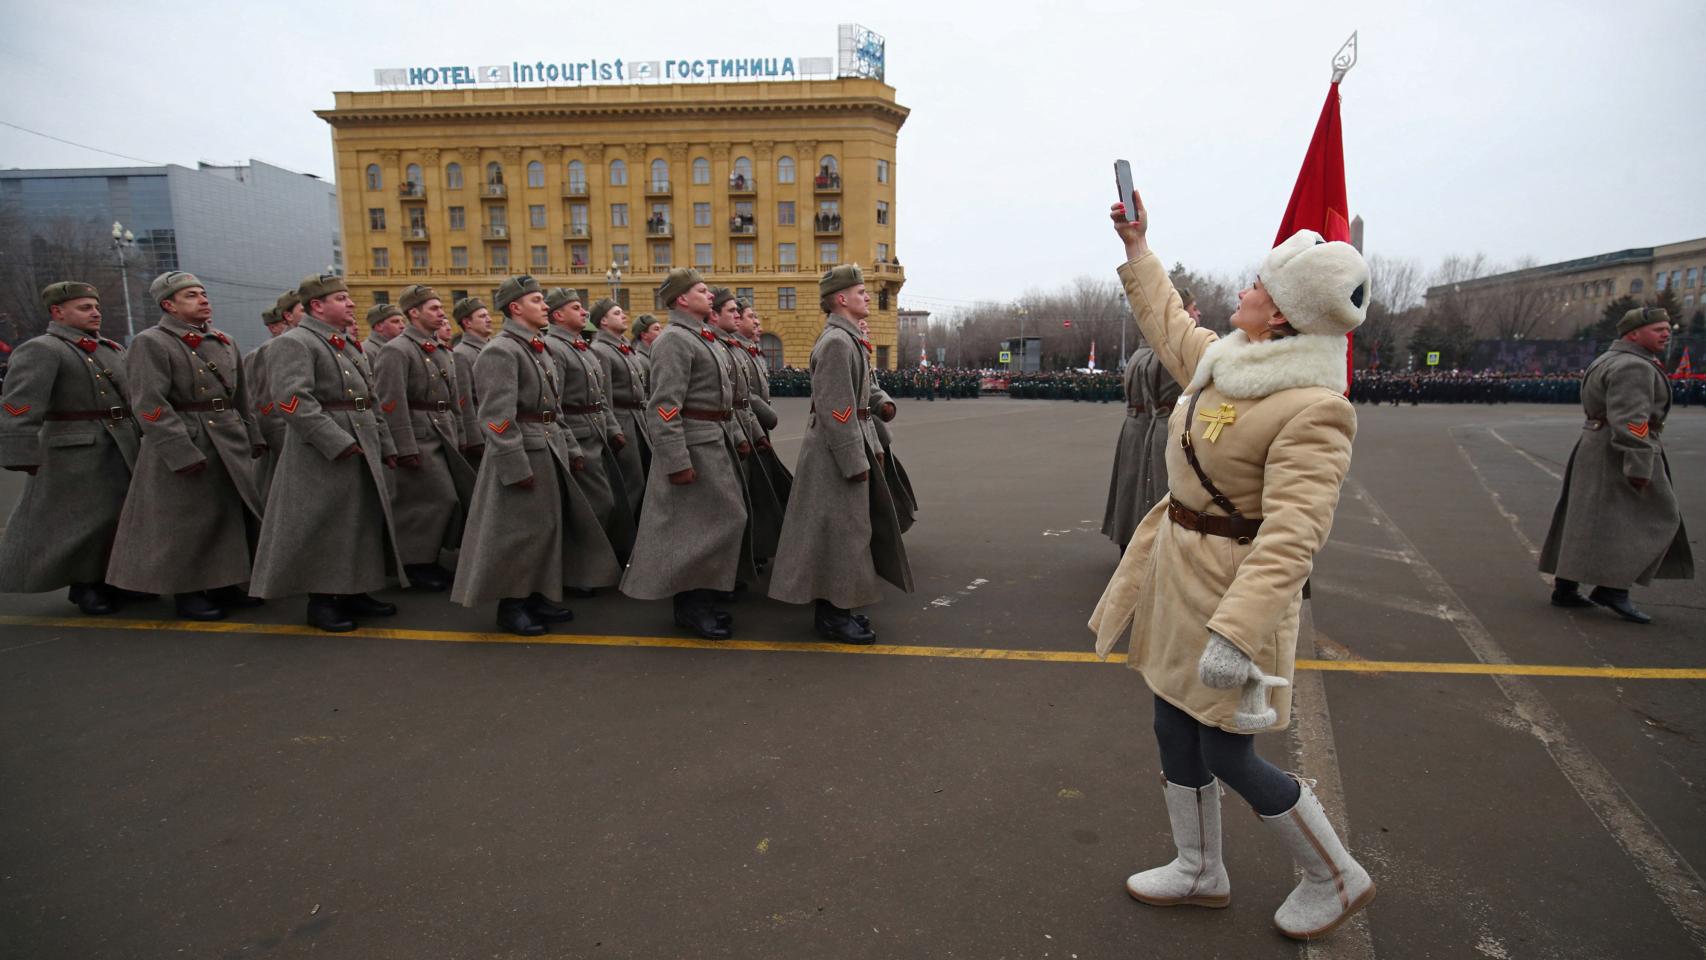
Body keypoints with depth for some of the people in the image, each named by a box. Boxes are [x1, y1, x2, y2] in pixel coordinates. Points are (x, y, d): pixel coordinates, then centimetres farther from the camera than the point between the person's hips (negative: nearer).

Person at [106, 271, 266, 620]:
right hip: (184, 445, -7)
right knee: (184, 523, 2)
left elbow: (241, 397, 19)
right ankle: (187, 594, 14)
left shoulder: (224, 342, 14)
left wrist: (253, 437, 13)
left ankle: (225, 586, 23)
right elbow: (150, 405, -15)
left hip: (232, 444, 7)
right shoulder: (150, 343, -8)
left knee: (233, 516, 11)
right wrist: (183, 453, -21)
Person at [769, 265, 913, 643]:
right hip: (835, 451, -10)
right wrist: (855, 462, -21)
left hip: (852, 444, 10)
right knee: (839, 528, -3)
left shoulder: (849, 339, 16)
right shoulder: (837, 342, -16)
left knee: (849, 527, 15)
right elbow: (835, 409, -22)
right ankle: (831, 616, 6)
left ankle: (836, 607, 26)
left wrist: (872, 447, 18)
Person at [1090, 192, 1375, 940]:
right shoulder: (1223, 360, 2)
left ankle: (1337, 880, 32)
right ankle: (1200, 872, 39)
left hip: (1232, 588, -9)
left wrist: (1235, 633, -38)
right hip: (1180, 573, 9)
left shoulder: (1314, 409, -24)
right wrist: (1137, 249, 30)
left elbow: (1291, 538, -31)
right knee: (1174, 729, 18)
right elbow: (1168, 324, 24)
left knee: (1228, 757, 4)